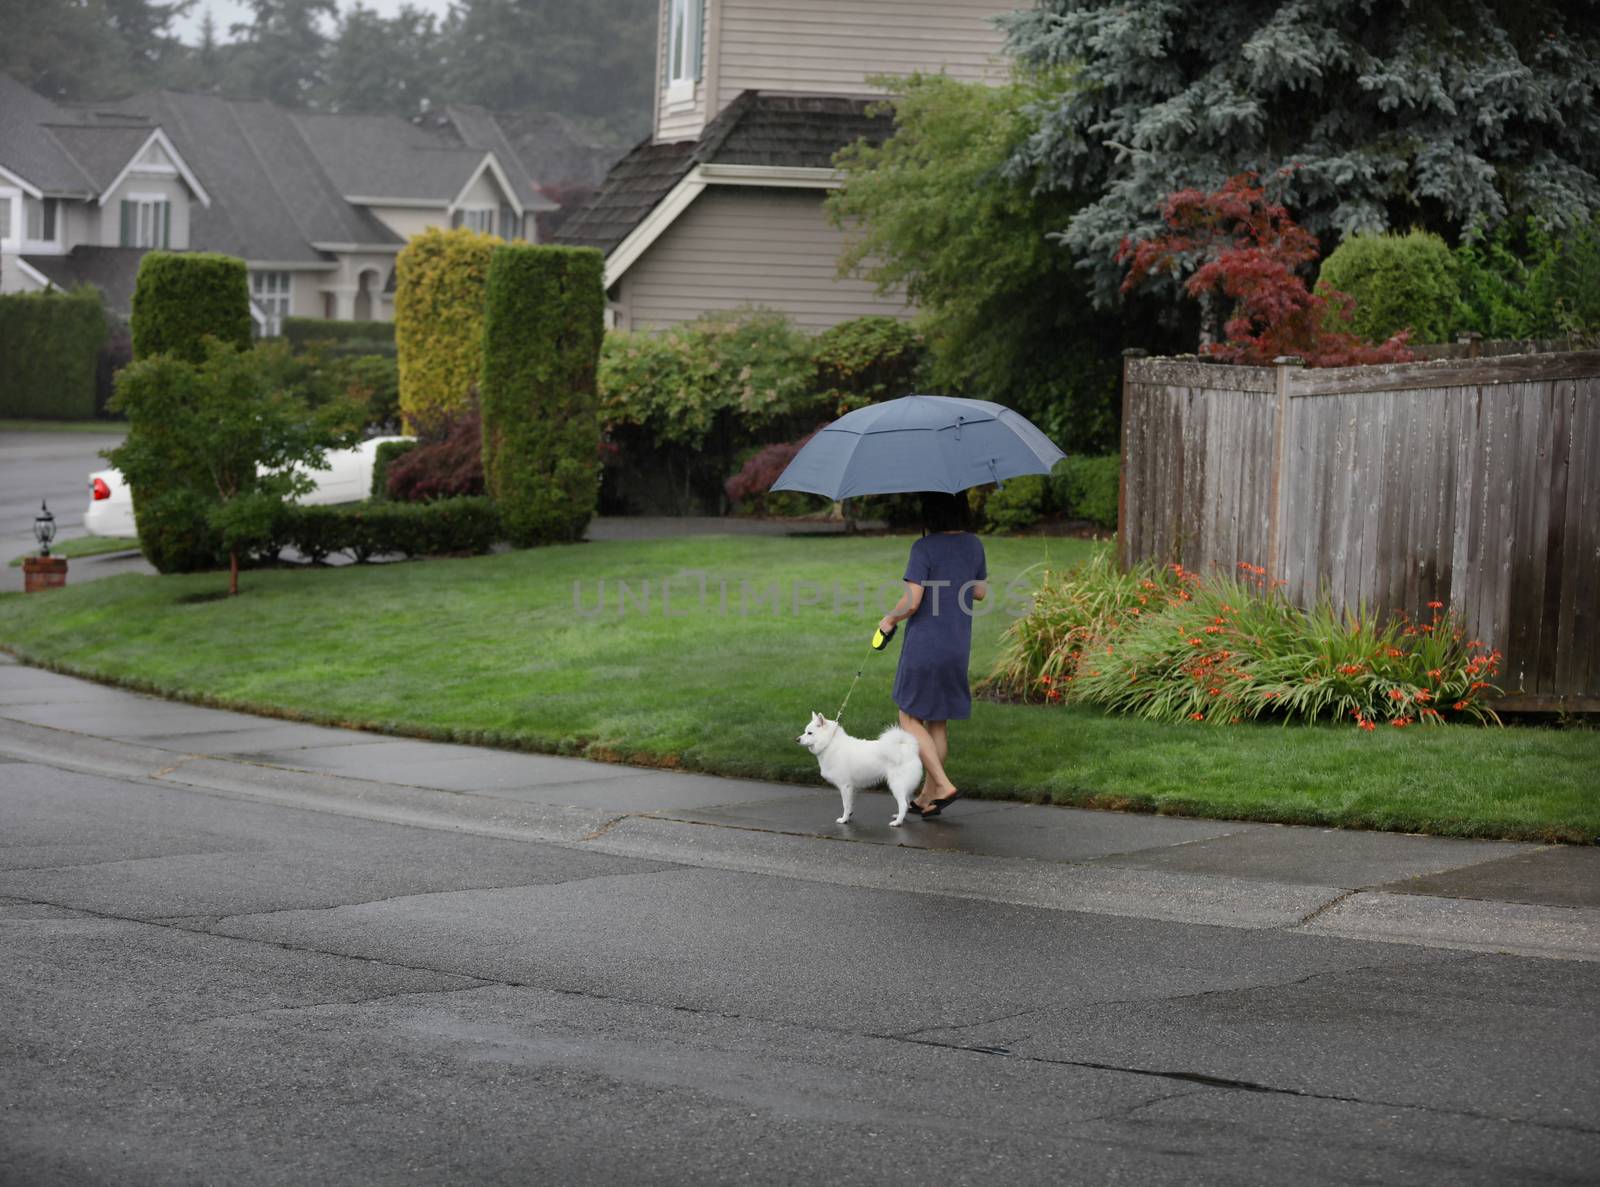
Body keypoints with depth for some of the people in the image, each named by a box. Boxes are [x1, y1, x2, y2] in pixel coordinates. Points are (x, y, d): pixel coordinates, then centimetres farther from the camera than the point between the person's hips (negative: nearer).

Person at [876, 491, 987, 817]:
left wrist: (889, 620, -1)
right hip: (957, 648, 6)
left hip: (923, 646, -6)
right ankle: (929, 795, 21)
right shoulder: (973, 545, 3)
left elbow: (912, 602, -19)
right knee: (939, 722, 15)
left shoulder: (924, 549, -16)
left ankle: (942, 783, -6)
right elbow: (980, 592, 15)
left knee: (910, 718, 6)